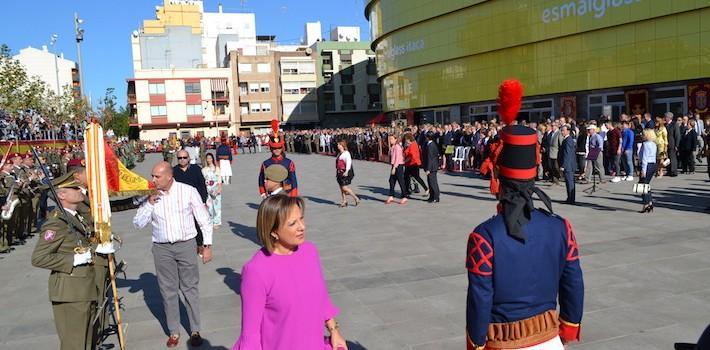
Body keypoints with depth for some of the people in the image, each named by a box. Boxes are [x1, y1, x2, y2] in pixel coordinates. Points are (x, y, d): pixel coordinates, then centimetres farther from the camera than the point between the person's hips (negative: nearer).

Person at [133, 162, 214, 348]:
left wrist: (207, 245, -3)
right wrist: (149, 203, -11)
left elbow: (204, 219, -2)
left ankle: (195, 330, 17)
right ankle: (174, 332, 23)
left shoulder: (188, 191, -7)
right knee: (168, 290, 10)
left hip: (186, 245, -3)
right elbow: (138, 223, 1)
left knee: (190, 289, 5)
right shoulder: (150, 196, 1)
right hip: (162, 248, 3)